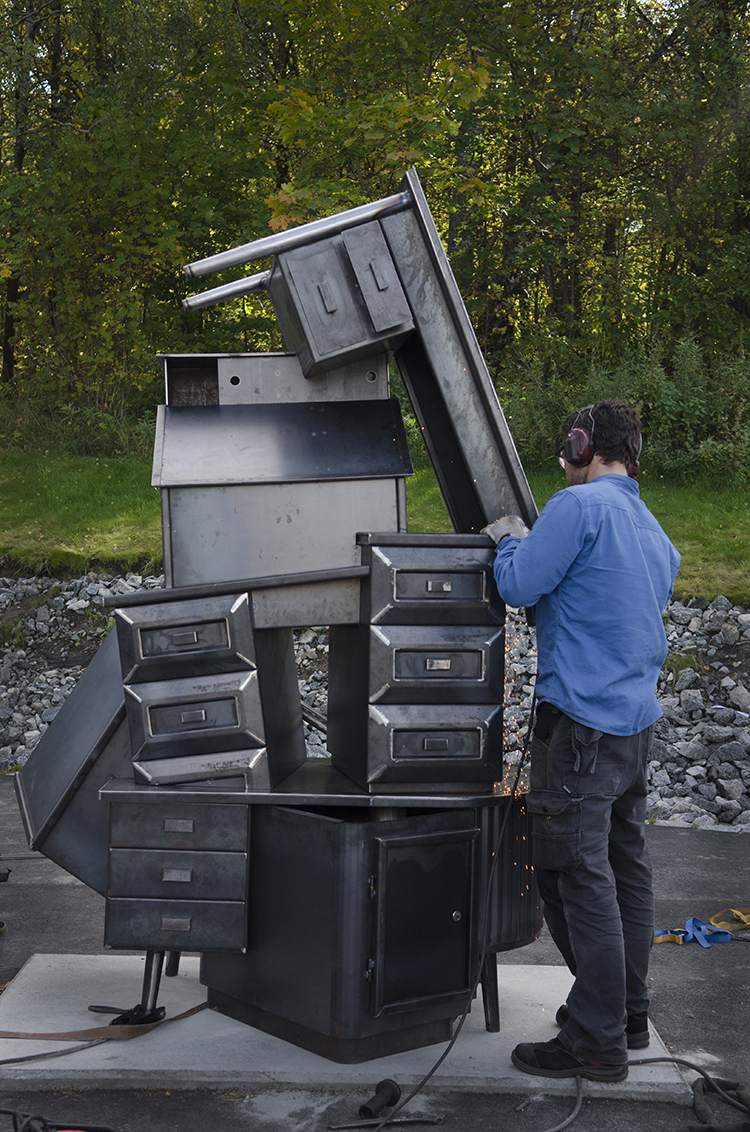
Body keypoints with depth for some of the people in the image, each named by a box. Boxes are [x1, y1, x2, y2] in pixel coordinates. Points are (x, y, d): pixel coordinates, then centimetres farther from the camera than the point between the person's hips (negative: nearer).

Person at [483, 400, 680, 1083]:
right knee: (626, 866, 15)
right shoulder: (655, 533, 15)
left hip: (582, 719, -9)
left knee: (578, 875, -4)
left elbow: (519, 586, -14)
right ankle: (629, 1016, 26)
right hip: (637, 718, 9)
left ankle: (597, 1043, 1)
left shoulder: (581, 505, -13)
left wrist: (510, 538, 6)